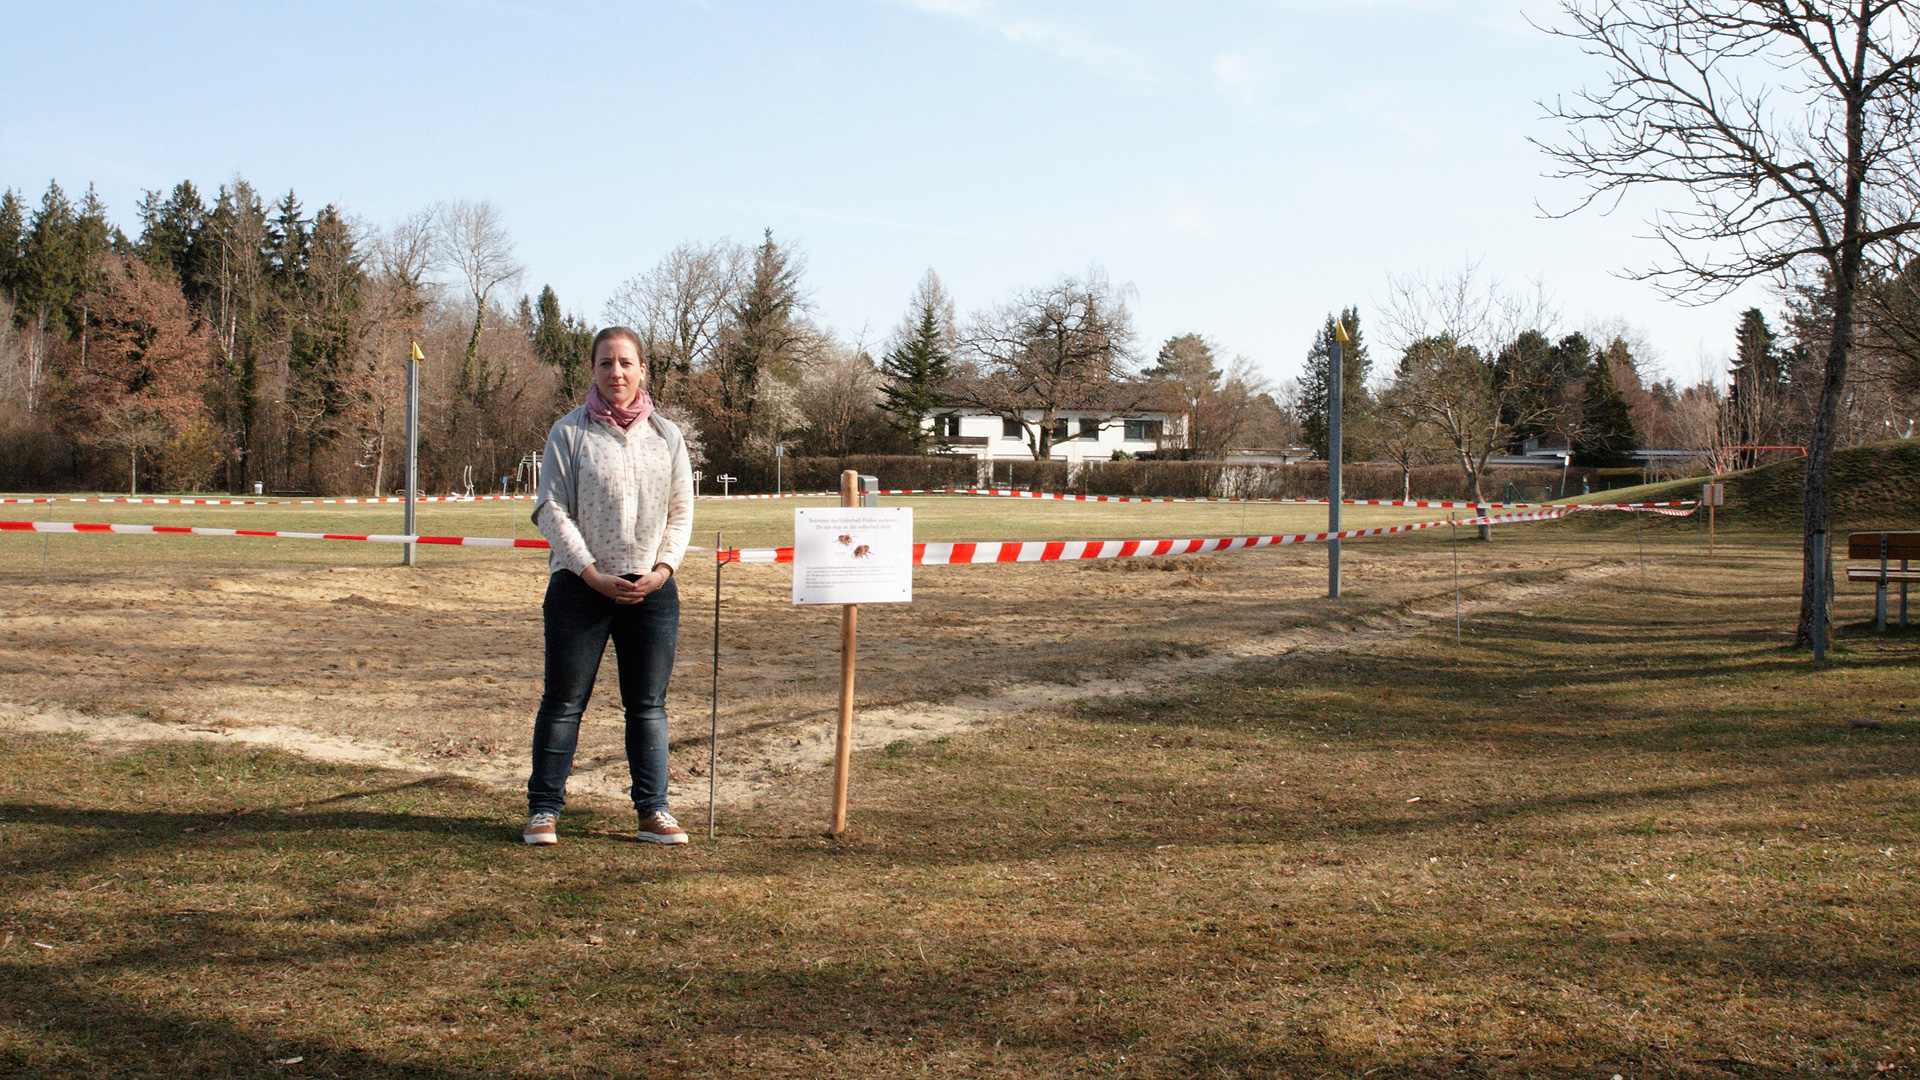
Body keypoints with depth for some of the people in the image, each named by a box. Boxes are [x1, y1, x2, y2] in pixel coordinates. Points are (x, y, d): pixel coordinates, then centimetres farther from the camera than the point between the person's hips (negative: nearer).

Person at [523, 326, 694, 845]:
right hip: (580, 586, -3)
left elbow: (682, 511, 10)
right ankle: (544, 809, 11)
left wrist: (662, 569, -5)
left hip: (652, 588, 3)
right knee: (564, 700, 2)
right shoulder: (569, 431, 0)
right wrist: (592, 573, -12)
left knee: (649, 704, 6)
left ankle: (653, 811, 13)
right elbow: (552, 510, -4)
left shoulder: (666, 435, 9)